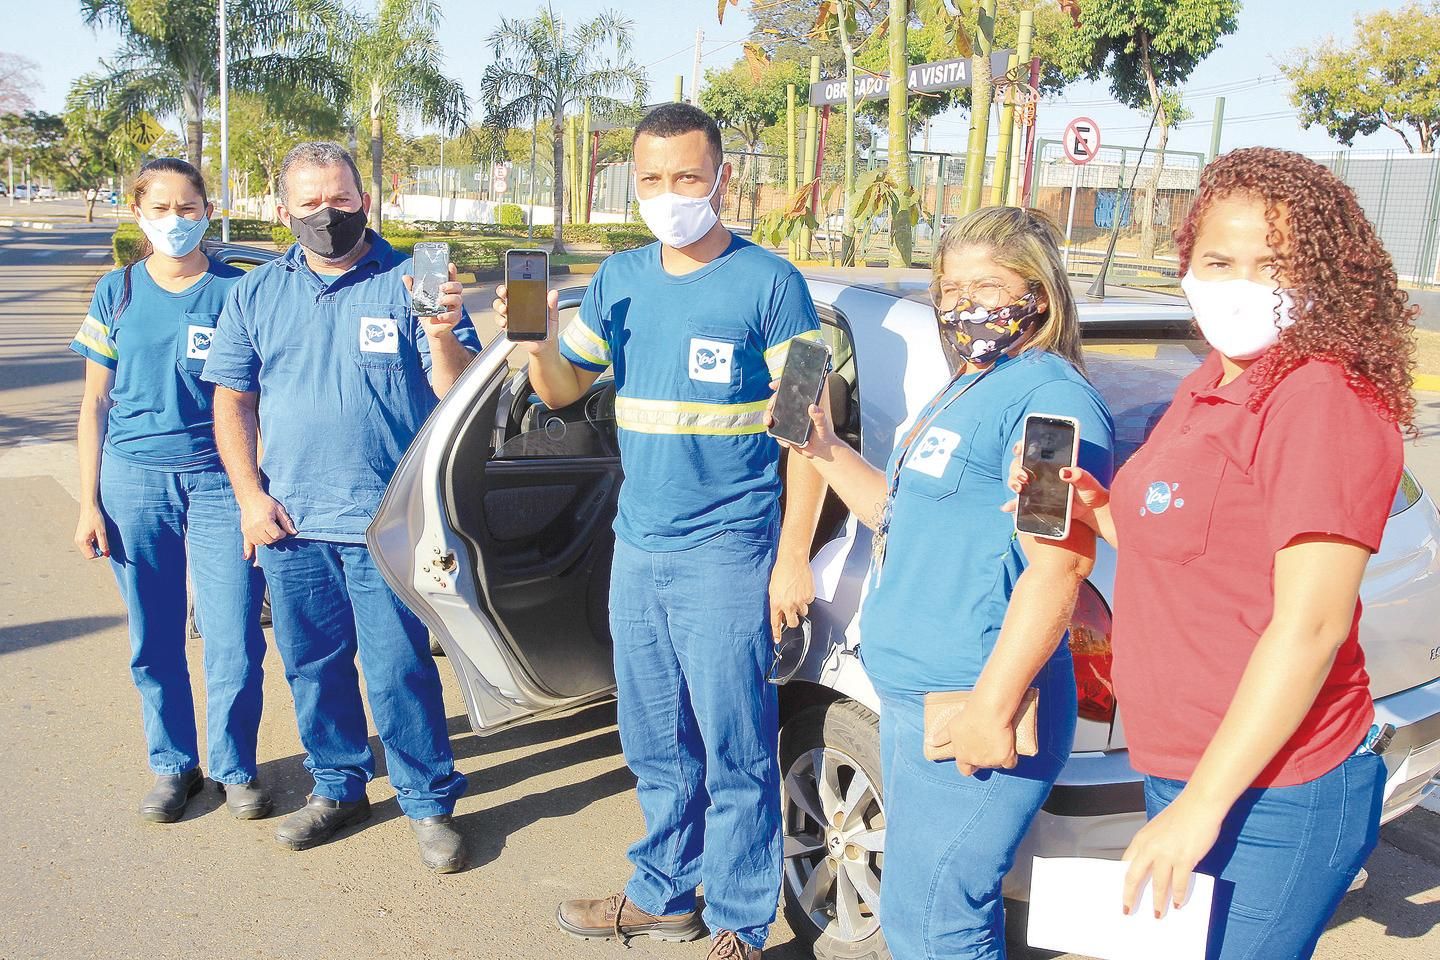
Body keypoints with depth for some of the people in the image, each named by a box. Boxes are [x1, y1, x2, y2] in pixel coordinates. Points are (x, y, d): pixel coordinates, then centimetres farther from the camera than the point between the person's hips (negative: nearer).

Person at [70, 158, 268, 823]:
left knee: (234, 639, -3)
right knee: (154, 640, 7)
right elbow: (95, 405, 9)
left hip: (219, 480, -1)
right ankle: (172, 765, 25)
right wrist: (89, 503, 4)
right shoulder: (117, 293, 7)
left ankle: (236, 768, 16)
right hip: (134, 481, 2)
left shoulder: (236, 291, 2)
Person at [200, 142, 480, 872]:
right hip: (288, 522, 4)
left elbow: (455, 396, -7)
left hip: (384, 523, -4)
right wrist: (250, 495, 1)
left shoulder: (408, 283, -2)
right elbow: (232, 401, 12)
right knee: (311, 666, 14)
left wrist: (443, 335, -27)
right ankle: (337, 787, 32)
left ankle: (428, 801, 15)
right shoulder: (258, 293, 10)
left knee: (398, 671, -1)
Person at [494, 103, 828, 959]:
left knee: (736, 756, 2)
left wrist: (793, 560, -11)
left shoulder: (769, 282, -7)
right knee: (656, 749, 18)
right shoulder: (619, 279, 9)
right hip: (637, 548, 6)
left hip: (727, 557, -6)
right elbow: (565, 387, 18)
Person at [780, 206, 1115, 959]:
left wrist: (992, 708, -26)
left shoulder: (1049, 397, -16)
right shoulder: (966, 390, 16)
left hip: (972, 709, -10)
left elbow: (1055, 571, -23)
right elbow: (903, 515, 24)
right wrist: (825, 451, 13)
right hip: (913, 697, 10)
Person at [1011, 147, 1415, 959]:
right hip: (1187, 774, 9)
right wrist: (1099, 510, 0)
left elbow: (1310, 625, -24)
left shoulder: (1323, 402, -19)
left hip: (1269, 800, -9)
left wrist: (1201, 806, -22)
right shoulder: (1212, 388, 10)